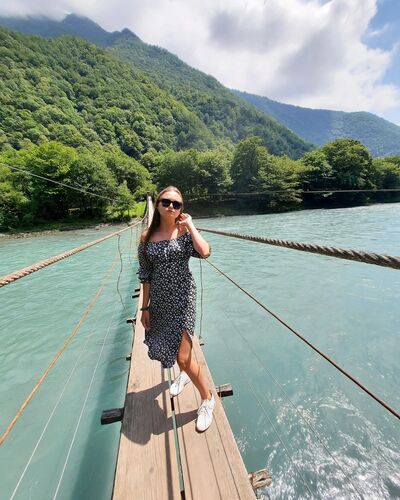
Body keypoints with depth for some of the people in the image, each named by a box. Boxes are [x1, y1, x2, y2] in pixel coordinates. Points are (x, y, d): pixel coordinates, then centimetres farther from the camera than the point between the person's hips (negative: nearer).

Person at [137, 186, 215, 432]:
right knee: (162, 347, 23)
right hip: (158, 301, 5)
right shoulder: (147, 237, -1)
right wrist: (145, 307, 4)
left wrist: (190, 225, -18)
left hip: (182, 300, -4)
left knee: (183, 357, -2)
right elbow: (145, 275, 3)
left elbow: (205, 252, -28)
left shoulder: (185, 232, -8)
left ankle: (208, 398, 29)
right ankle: (184, 373, 58)